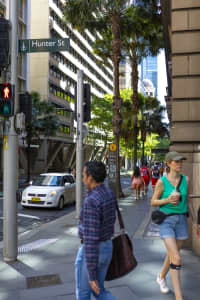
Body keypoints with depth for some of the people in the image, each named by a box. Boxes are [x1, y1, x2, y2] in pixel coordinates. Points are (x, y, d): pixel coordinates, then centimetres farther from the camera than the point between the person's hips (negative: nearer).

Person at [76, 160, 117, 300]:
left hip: (90, 253, -8)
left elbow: (91, 240, -30)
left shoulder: (91, 202, -29)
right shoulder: (109, 194, 1)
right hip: (106, 248, 8)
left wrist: (92, 275, -26)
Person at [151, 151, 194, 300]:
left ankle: (161, 277, 48)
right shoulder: (161, 181, -11)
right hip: (166, 221, -4)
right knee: (176, 259, -14)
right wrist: (167, 200, -22)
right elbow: (153, 202, -3)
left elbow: (186, 200, 11)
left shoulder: (186, 179, 0)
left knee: (173, 255, 18)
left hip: (181, 220, 5)